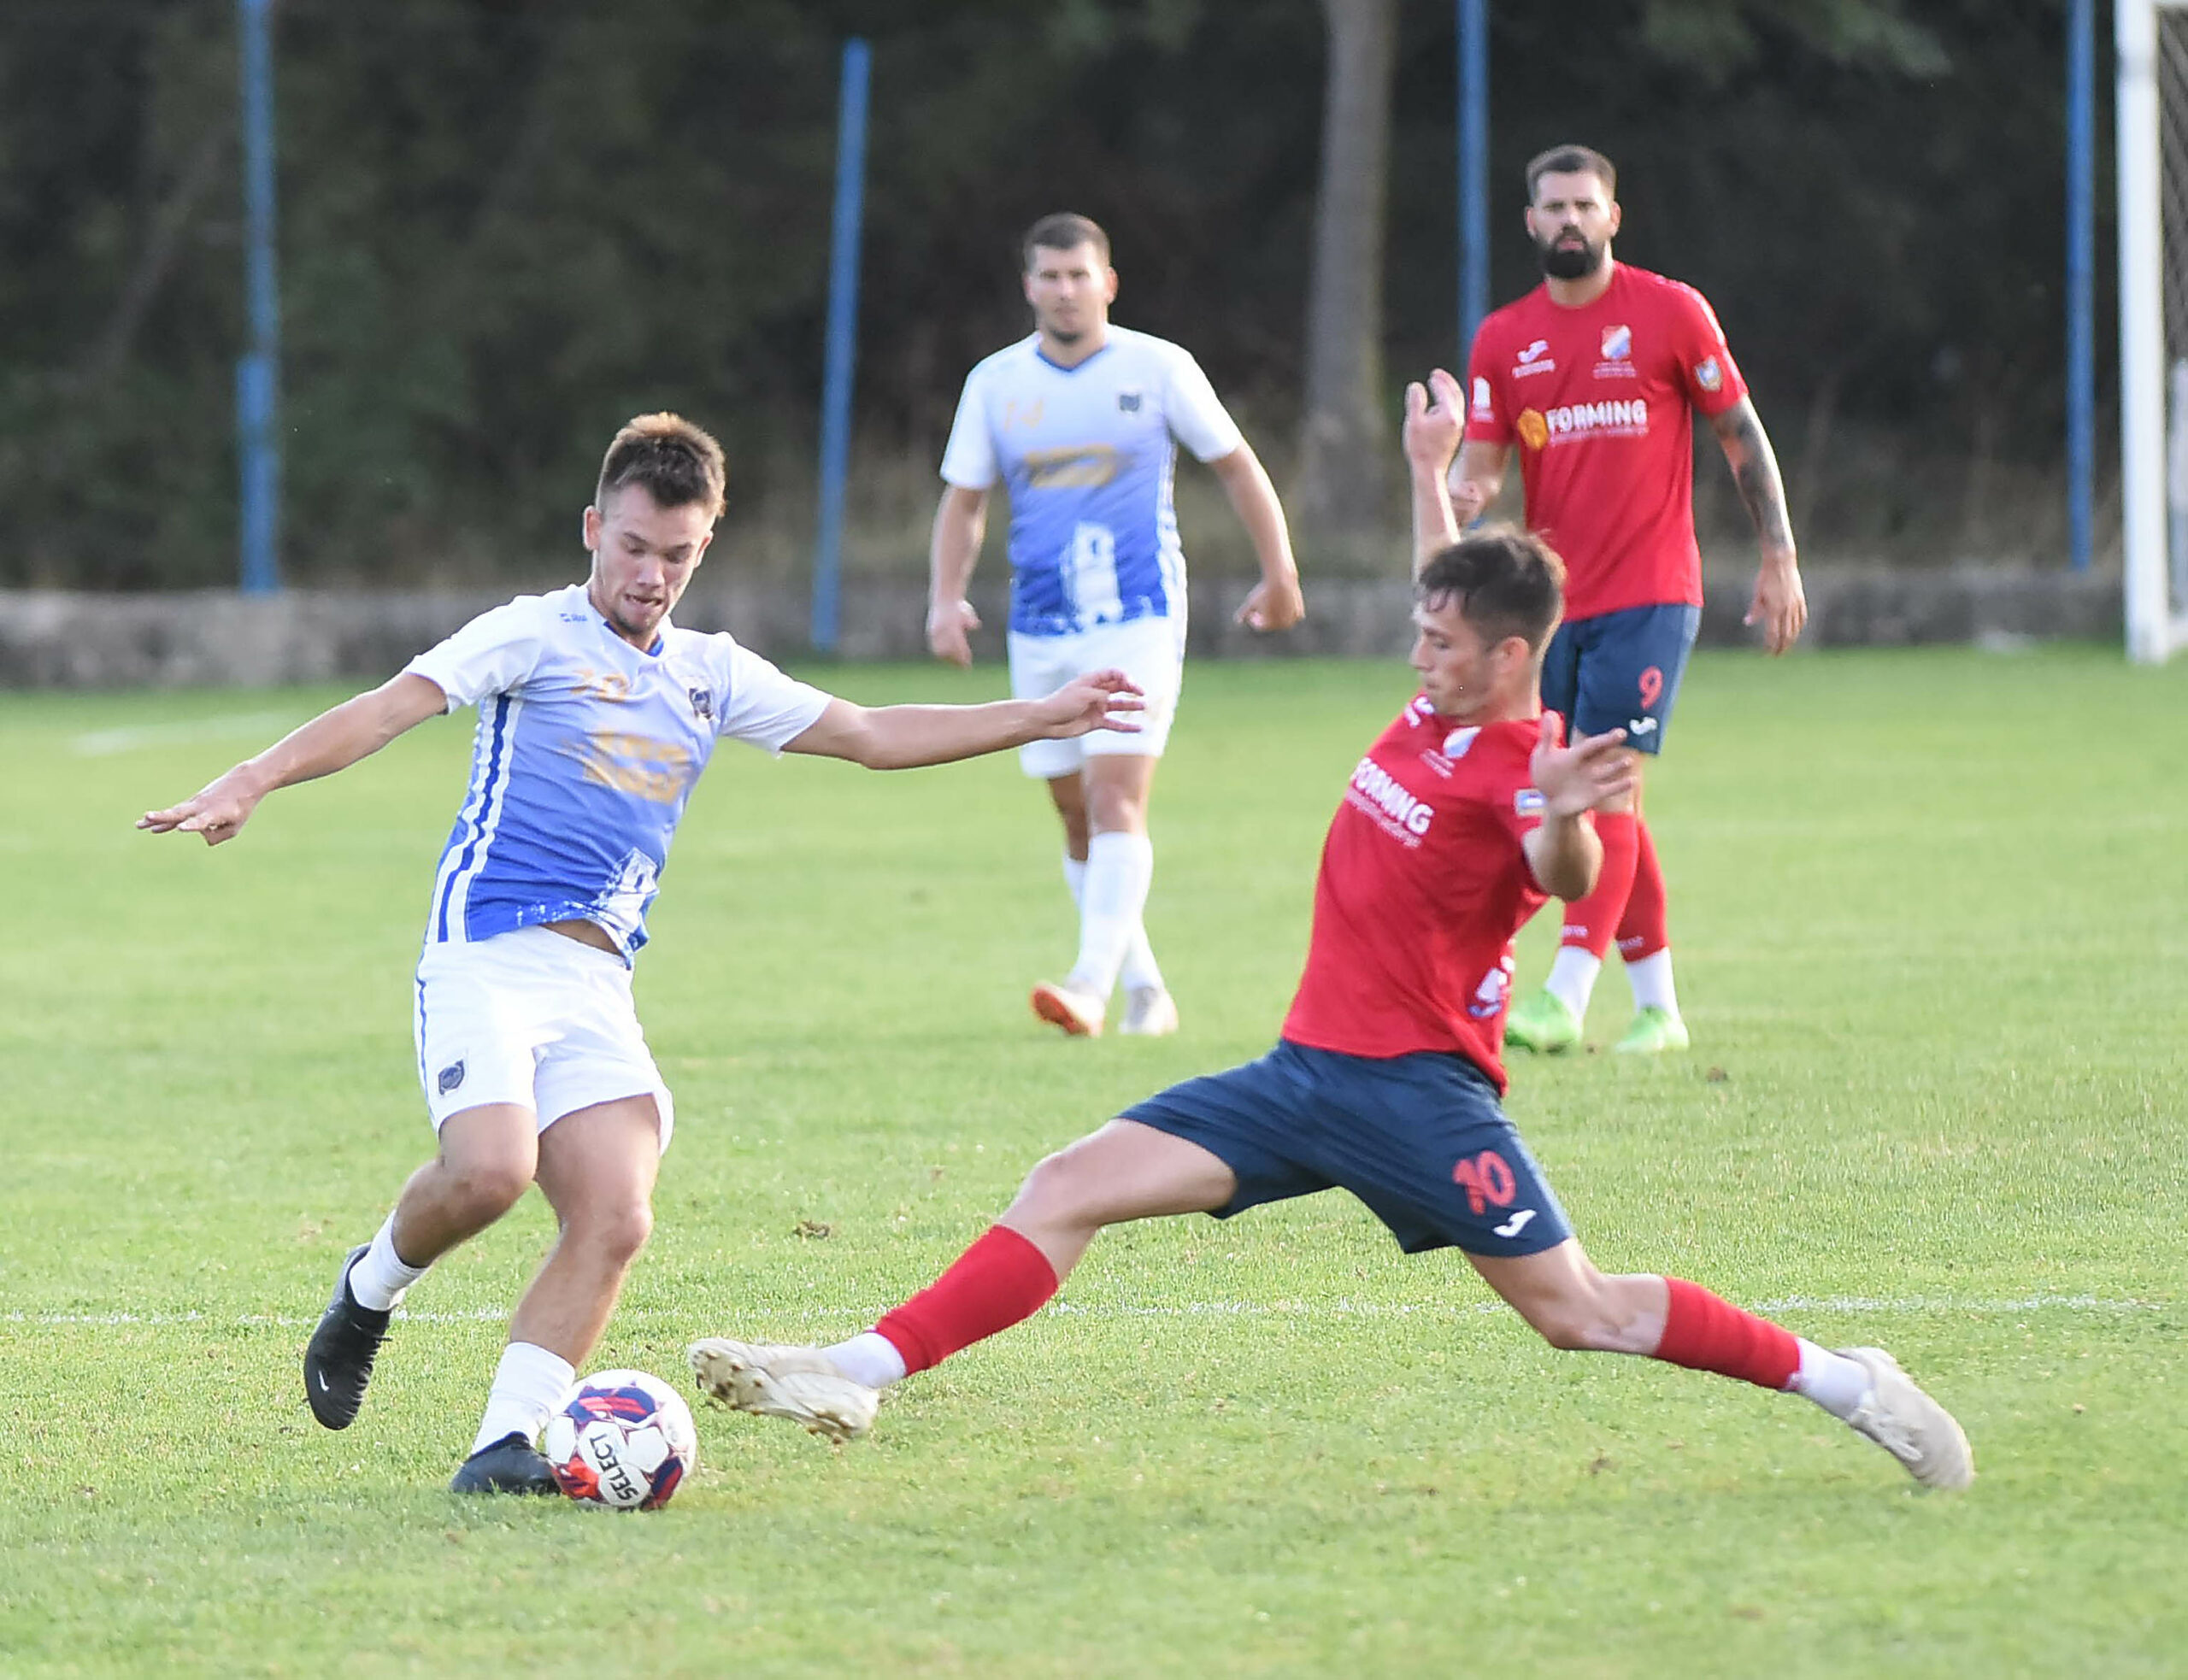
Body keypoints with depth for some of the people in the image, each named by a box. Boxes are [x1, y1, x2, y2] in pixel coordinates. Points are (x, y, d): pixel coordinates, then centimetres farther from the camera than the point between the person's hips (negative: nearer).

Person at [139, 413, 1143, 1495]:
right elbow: (389, 708, -10)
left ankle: (505, 1442, -14)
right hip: (488, 954, -5)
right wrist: (253, 782, -25)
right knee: (490, 1171, -27)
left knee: (614, 1219, -15)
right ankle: (374, 1285, 4)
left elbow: (874, 736, 26)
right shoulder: (535, 636, 2)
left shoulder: (710, 676, 19)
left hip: (598, 986, 5)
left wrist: (1044, 717, 24)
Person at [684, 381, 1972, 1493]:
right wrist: (1430, 474, 42)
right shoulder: (1434, 715, 7)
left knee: (1578, 1312, -5)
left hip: (1418, 1088, -8)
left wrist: (1565, 818, -60)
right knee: (1071, 1188, -4)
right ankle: (858, 1376, -9)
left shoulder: (1521, 767, -16)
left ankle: (1842, 1382, 11)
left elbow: (1566, 878, -38)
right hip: (1308, 1071, 8)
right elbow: (1464, 594, 30)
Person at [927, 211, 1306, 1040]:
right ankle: (1146, 989, 19)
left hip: (1139, 624, -4)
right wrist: (947, 598, -4)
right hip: (1039, 630, 4)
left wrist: (1279, 573, 7)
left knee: (1116, 801, -18)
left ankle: (1092, 983, -28)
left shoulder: (1158, 368, -1)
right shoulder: (996, 382, 6)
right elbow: (963, 501, 11)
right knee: (1078, 819, 7)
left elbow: (1236, 467, 8)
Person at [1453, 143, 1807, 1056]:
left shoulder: (1670, 312, -1)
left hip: (1649, 596, -4)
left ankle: (1565, 997, -20)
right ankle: (1658, 1006, 16)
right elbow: (1480, 463, 5)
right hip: (1554, 598, 4)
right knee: (1606, 806, 8)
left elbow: (1742, 435, 4)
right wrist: (1460, 497, -19)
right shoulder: (1504, 338, 8)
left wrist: (1779, 558, 0)